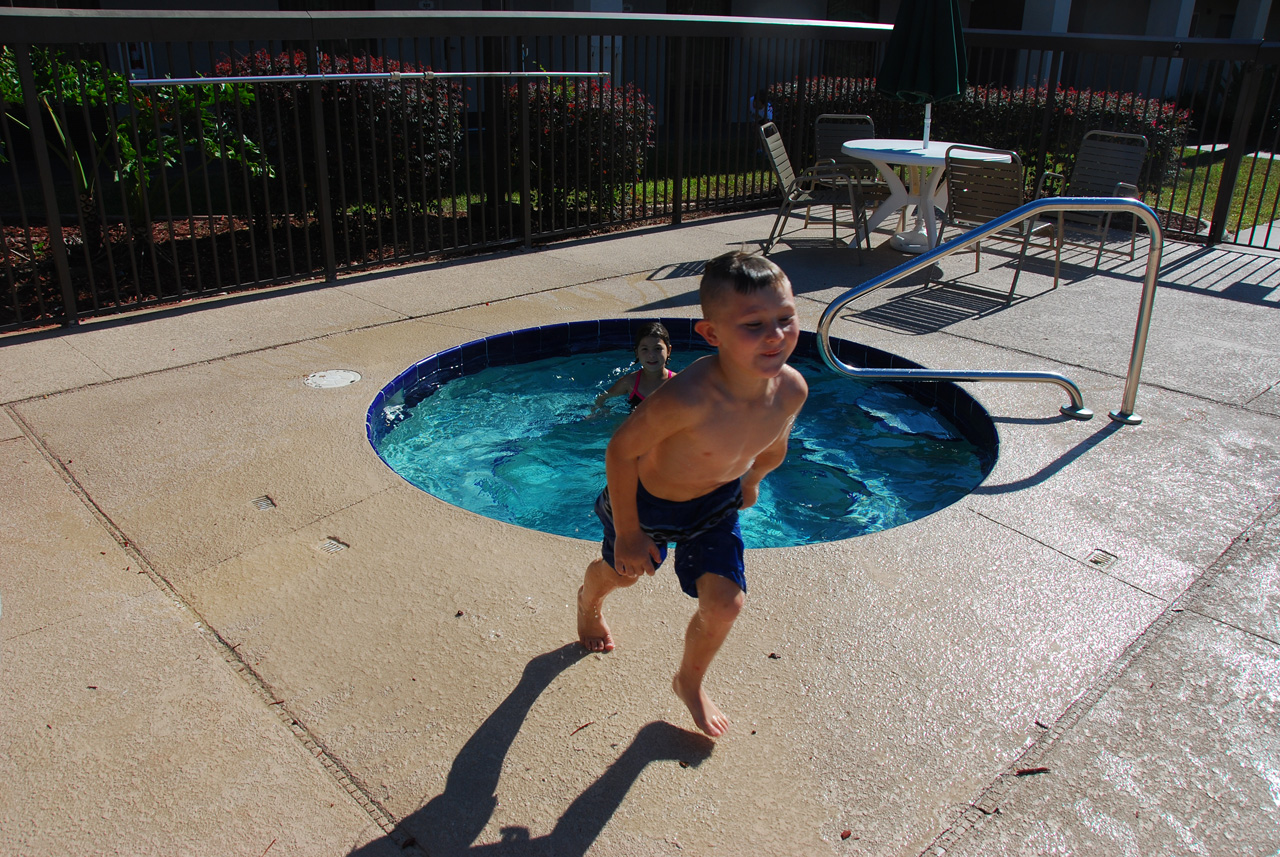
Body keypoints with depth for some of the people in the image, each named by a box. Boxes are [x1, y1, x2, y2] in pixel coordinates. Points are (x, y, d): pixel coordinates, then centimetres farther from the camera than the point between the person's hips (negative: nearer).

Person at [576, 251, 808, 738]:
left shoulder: (791, 390, -25)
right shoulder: (687, 398, -44)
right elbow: (622, 449, -28)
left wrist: (751, 480, 18)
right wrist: (628, 533, -19)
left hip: (716, 504, 4)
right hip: (646, 500, -3)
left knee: (725, 603, -5)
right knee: (622, 572, 24)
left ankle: (689, 682, 29)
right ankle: (588, 603, 64)